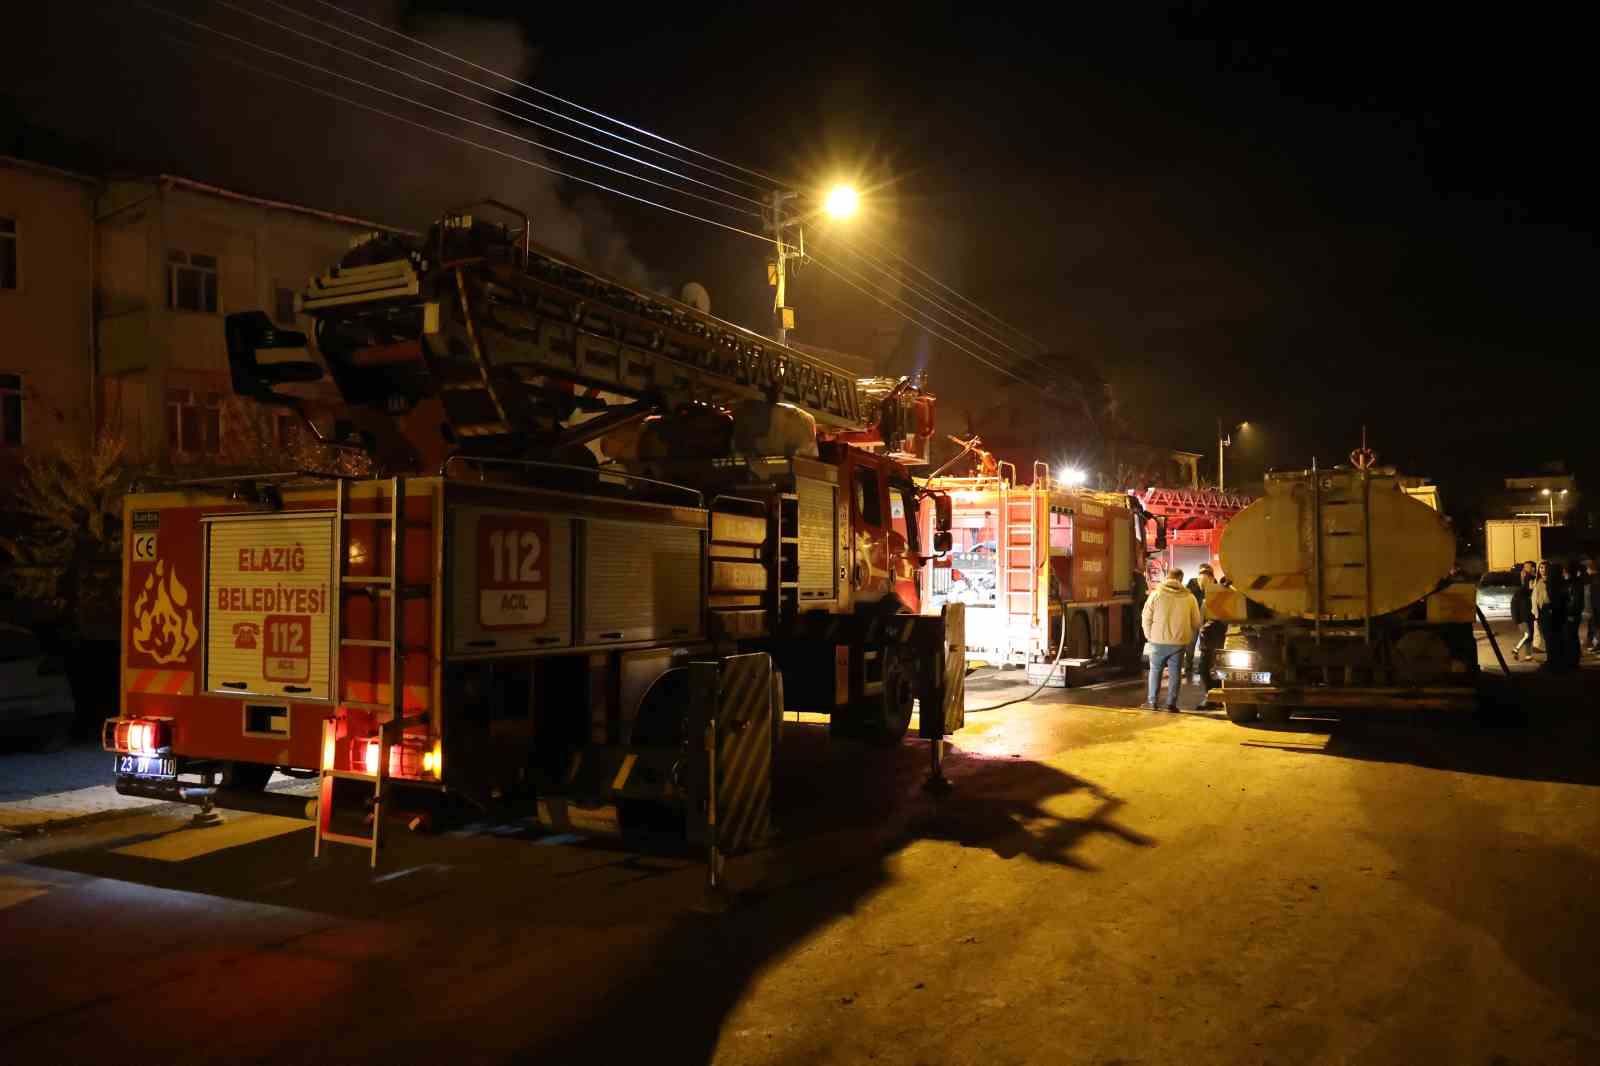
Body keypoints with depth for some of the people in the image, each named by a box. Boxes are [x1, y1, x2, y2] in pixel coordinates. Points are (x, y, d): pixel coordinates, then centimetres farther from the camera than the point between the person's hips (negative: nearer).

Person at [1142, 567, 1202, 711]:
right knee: (1175, 672, 9)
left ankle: (1152, 702, 11)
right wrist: (1188, 637, 18)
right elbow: (1196, 622, 5)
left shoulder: (1156, 594, -5)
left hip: (1159, 640, -1)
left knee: (1155, 670, 12)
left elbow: (1146, 617, -3)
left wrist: (1149, 636, 9)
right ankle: (1171, 703, 7)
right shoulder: (1189, 597, 0)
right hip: (1180, 642, 1)